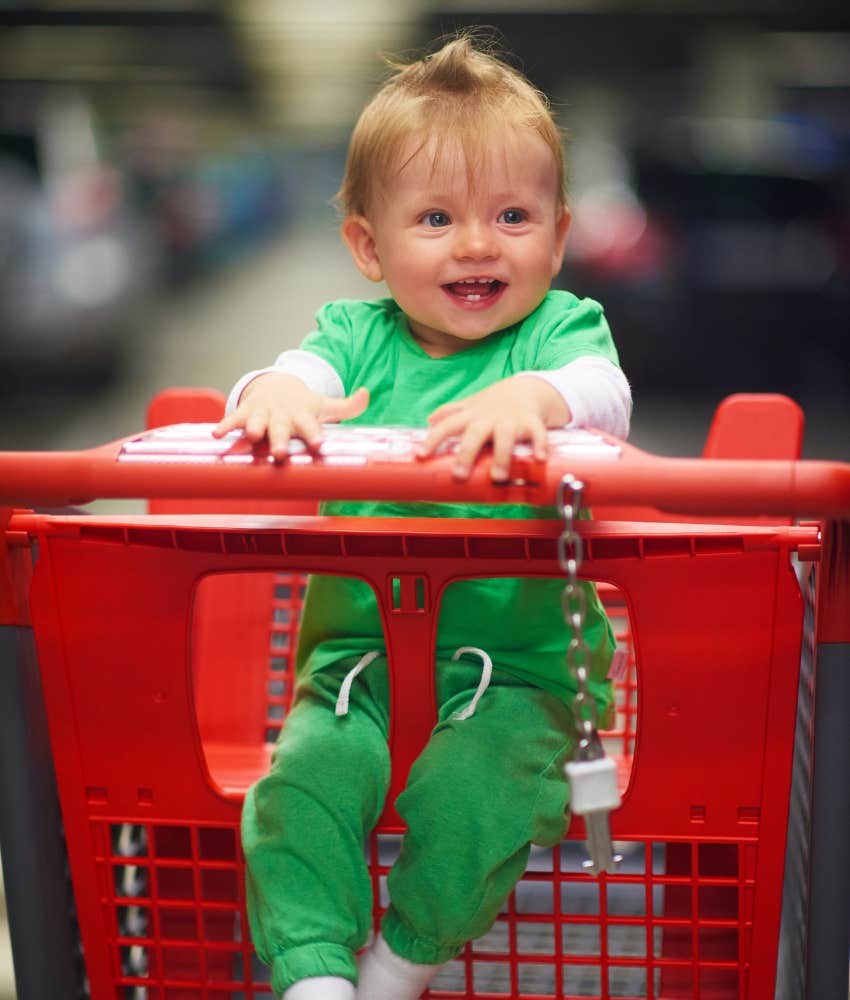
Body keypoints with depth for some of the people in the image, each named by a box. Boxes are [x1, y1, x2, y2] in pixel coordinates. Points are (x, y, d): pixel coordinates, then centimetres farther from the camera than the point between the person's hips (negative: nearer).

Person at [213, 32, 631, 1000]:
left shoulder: (560, 327, -1)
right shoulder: (357, 336, 7)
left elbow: (603, 391, -23)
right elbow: (304, 371, -13)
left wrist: (533, 396, -46)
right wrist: (274, 391, -39)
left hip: (519, 666, -2)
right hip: (359, 658, 3)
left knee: (471, 794, -26)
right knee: (298, 784, -21)